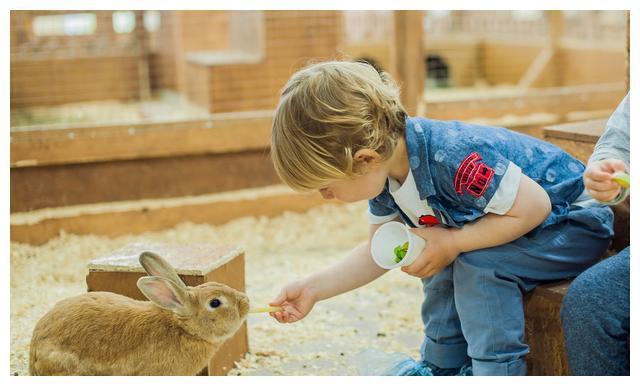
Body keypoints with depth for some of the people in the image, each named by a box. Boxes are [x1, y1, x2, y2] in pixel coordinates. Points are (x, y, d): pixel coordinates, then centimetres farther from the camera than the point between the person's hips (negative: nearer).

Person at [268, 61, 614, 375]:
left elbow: (533, 207, -31)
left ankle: (497, 370, -16)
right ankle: (442, 368, 16)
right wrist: (313, 288, -5)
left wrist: (451, 243, -27)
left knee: (478, 263, -27)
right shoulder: (383, 172, -7)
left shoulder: (449, 157, -36)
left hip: (576, 223, -9)